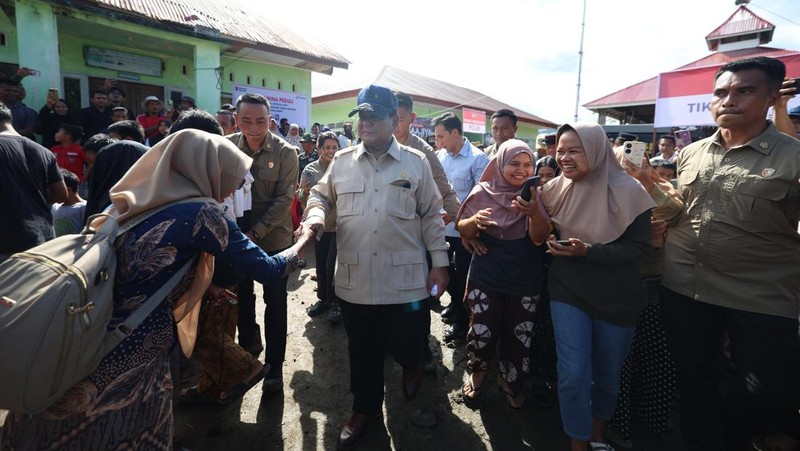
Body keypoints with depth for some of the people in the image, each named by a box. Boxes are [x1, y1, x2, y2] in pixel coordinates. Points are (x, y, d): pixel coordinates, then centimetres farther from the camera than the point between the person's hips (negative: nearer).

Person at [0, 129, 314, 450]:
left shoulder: (140, 202, 8)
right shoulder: (200, 212, -15)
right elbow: (266, 270, -10)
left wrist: (212, 289, 27)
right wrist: (302, 241, 8)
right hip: (128, 354, -8)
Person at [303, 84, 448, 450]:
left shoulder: (416, 163, 0)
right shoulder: (342, 161, 5)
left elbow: (431, 215, 2)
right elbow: (320, 195, 16)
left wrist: (439, 262, 0)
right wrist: (315, 214, -7)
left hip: (403, 278, -2)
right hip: (354, 278, 2)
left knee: (403, 341, 10)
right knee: (363, 349, 15)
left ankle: (411, 364, 48)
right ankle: (366, 408, 37)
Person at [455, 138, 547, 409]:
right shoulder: (483, 192, -5)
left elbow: (539, 238, -14)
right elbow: (464, 231, -1)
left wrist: (535, 213, -35)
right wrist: (474, 220, -24)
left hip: (525, 282, 1)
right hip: (486, 279, -1)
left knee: (519, 337, 11)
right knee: (481, 334, 3)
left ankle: (509, 379, 38)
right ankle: (477, 374, 33)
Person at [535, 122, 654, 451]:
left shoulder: (626, 191, -14)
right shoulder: (556, 187, -3)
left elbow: (640, 246, -14)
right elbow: (541, 236, 10)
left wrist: (589, 251, -26)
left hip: (616, 297, -1)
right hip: (568, 291, 1)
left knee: (608, 375, 17)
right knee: (573, 375, -5)